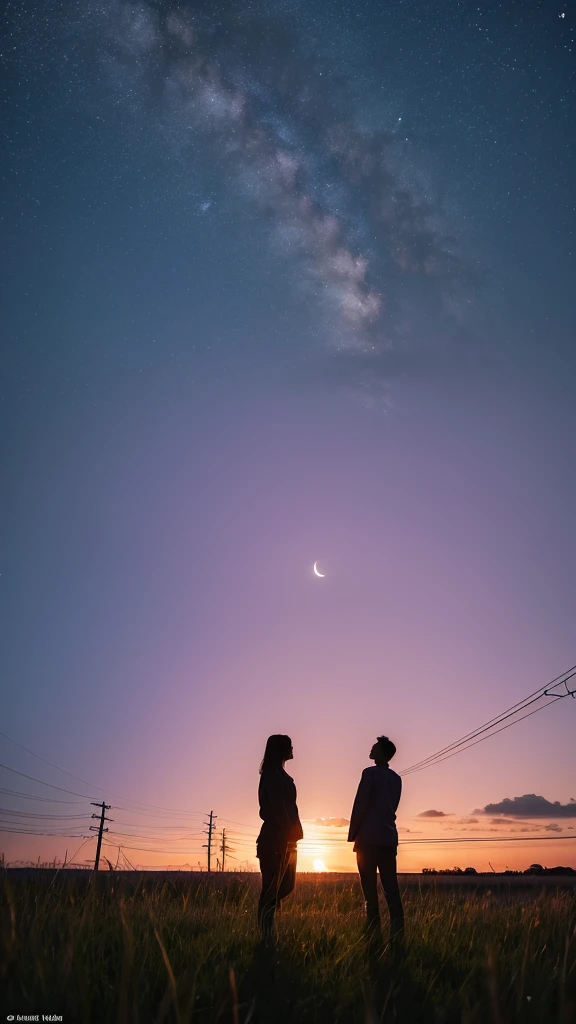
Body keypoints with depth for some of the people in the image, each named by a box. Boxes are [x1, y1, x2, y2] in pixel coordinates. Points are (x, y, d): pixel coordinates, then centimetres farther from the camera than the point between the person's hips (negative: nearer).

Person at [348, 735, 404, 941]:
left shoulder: (370, 773, -9)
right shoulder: (396, 779, 12)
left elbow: (360, 805, -10)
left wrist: (352, 834, -3)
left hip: (369, 838, -6)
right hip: (389, 837, 6)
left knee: (370, 888, -2)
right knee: (391, 887, 5)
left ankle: (374, 934, -4)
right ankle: (397, 935, 2)